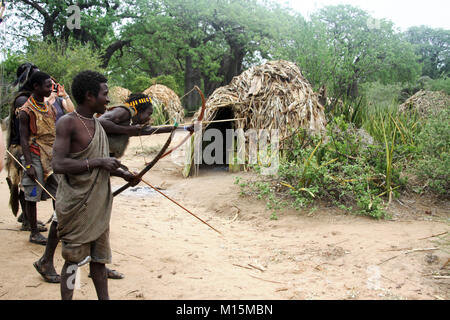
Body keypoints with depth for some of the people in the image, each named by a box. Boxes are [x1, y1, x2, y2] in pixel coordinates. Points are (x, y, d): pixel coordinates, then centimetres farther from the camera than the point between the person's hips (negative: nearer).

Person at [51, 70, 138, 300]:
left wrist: (122, 174, 8)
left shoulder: (97, 124, 12)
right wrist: (98, 162, -22)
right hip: (76, 206, -7)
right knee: (73, 260, 2)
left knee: (99, 258, 14)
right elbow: (58, 164, -22)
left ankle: (104, 298, 25)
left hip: (99, 205, 8)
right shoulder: (68, 123, -13)